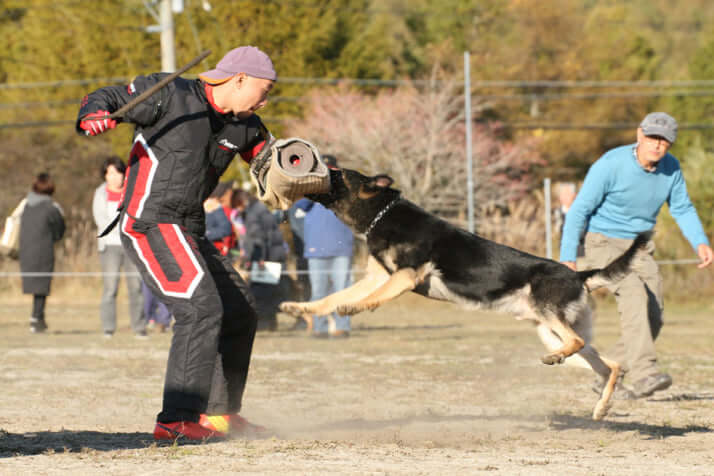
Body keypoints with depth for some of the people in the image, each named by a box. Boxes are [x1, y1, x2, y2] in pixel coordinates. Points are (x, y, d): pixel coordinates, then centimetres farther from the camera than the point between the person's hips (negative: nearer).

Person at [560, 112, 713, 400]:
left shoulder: (671, 168, -5)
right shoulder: (611, 165, -21)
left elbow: (682, 208, 6)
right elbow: (580, 210, -17)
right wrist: (567, 258, -20)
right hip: (604, 243, -7)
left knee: (653, 317, -1)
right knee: (633, 295, -29)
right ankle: (644, 373, -39)